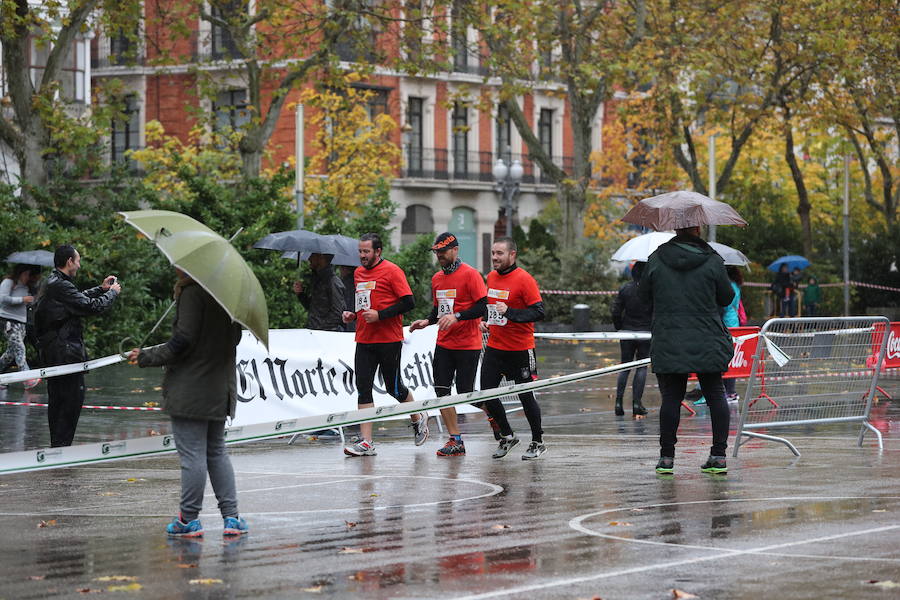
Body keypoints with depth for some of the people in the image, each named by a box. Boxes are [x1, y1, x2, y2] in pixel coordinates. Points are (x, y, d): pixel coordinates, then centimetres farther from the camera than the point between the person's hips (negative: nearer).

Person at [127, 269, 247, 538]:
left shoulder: (193, 292, -16)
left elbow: (183, 341, -19)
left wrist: (146, 357, -6)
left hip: (191, 390, -8)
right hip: (221, 389, 8)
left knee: (192, 455, -2)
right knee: (217, 452, 16)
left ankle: (189, 519, 4)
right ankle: (231, 516, 12)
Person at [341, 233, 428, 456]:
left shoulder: (392, 271, -9)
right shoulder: (358, 273, 13)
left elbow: (408, 302, -13)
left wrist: (380, 315, -18)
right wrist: (352, 314, 7)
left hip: (389, 341, -6)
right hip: (364, 341, 6)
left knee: (394, 387, 3)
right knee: (363, 388, -3)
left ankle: (418, 419, 32)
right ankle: (366, 443, -4)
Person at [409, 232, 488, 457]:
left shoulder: (470, 274, -10)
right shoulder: (437, 278, 13)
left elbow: (482, 306, -15)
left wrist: (457, 316, -25)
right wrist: (427, 321, 4)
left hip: (467, 345, -7)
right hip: (444, 344, 7)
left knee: (466, 393, -5)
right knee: (441, 391, -1)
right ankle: (455, 441, 4)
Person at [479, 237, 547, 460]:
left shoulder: (524, 279, -14)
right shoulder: (491, 277, 8)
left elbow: (538, 312, -19)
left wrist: (509, 312, -27)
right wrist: (486, 321, 9)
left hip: (520, 349, -6)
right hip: (495, 347, 6)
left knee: (526, 396, 3)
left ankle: (538, 442, 19)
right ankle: (507, 436, 20)